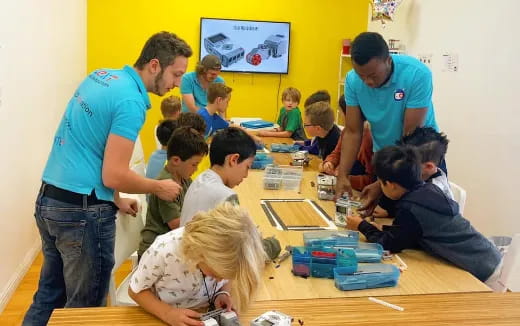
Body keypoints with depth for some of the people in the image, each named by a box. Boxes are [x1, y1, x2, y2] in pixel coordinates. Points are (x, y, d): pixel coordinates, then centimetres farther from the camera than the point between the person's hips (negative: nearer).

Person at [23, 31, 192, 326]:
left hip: (48, 199, 9)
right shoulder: (131, 101, -18)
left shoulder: (101, 76, 9)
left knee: (50, 293, 22)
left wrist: (115, 199, 19)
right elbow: (113, 176, -20)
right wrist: (158, 187, -3)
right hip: (82, 210, -9)